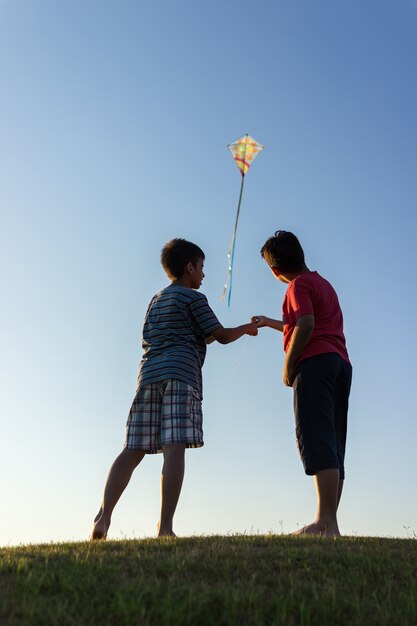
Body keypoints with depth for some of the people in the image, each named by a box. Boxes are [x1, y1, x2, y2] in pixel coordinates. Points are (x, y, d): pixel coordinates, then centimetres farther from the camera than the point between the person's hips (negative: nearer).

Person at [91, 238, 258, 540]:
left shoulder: (156, 300, 28)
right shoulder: (194, 298, 6)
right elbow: (223, 336, 5)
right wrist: (246, 328, 25)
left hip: (148, 375, 7)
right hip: (179, 376, -7)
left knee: (133, 450, 2)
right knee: (175, 448, -12)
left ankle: (103, 518, -8)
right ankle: (165, 525, -17)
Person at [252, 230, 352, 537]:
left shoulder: (299, 284, 0)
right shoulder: (323, 283, 27)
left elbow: (305, 326, -16)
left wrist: (288, 366, -9)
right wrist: (269, 322, 48)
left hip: (315, 362, -9)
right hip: (340, 362, 9)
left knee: (316, 440, -15)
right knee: (332, 445, 4)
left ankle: (326, 523, -21)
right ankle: (329, 522, 2)